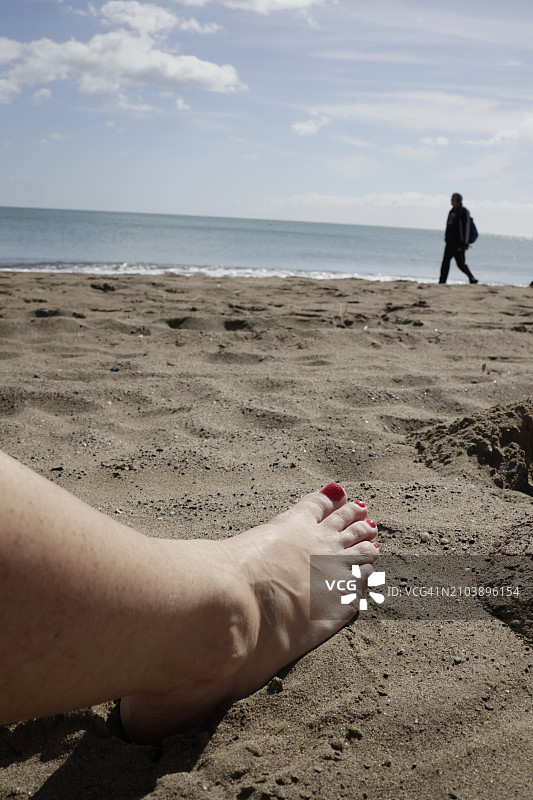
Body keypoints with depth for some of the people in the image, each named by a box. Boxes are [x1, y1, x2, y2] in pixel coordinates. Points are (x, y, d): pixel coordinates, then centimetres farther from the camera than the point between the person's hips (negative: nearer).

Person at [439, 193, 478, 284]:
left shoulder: (464, 211, -7)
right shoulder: (452, 211, 17)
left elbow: (467, 228, -12)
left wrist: (465, 243, -17)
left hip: (459, 243, -8)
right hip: (450, 242, 8)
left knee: (460, 264, -4)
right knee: (445, 262, 0)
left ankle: (472, 278, 12)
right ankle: (442, 281, -1)